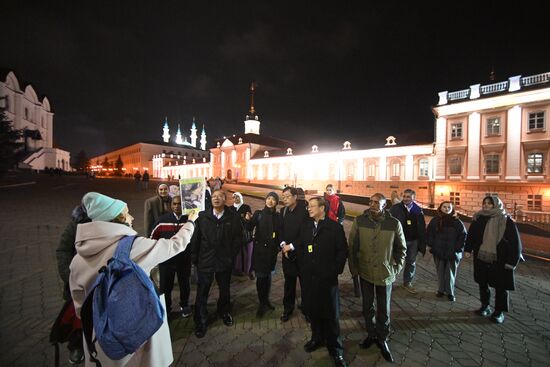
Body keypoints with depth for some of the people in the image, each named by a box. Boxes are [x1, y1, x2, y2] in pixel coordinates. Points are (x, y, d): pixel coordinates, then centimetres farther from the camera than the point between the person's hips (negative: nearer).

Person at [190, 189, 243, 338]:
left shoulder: (233, 217, -8)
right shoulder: (202, 216, -6)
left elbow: (238, 238, -4)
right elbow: (195, 238, -2)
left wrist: (231, 256, -4)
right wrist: (194, 258, -1)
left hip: (224, 262, 1)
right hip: (205, 261, 0)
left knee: (224, 290, 21)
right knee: (202, 293, 9)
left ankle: (224, 312, 47)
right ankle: (200, 322, 31)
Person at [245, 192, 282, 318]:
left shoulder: (277, 216, 4)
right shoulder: (258, 213, 0)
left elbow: (279, 234, 5)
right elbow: (250, 229, -10)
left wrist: (278, 247, -8)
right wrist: (248, 220, -28)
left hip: (271, 250, 2)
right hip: (259, 249, -2)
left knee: (267, 275, 12)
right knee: (260, 276, -3)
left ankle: (266, 301, 29)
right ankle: (262, 303, 14)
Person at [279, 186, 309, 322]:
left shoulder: (304, 210, -15)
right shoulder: (283, 210, 3)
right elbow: (280, 230, 9)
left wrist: (292, 246, -15)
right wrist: (283, 244, -7)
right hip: (287, 251, 4)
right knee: (289, 282, 16)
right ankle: (288, 308, 33)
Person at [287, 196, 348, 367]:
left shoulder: (335, 227, -7)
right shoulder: (306, 226, 6)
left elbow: (342, 251, -6)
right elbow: (301, 247, 7)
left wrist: (335, 270, -11)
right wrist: (291, 252, -9)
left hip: (327, 278, -4)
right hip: (308, 276, 4)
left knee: (330, 314, 9)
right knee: (312, 310, 16)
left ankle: (335, 349, 29)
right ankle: (317, 338, 41)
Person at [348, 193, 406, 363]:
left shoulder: (394, 223, -13)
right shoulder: (359, 221, -12)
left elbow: (402, 248, 3)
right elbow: (352, 245, -3)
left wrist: (396, 268, 1)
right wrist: (353, 267, 0)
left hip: (385, 273, -1)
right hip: (365, 272, 1)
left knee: (384, 310, 14)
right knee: (368, 306, 18)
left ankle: (382, 339, 38)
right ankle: (371, 334, 42)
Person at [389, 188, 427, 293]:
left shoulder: (418, 210, 1)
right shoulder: (395, 208, -9)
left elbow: (422, 228, 5)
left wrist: (422, 243, 3)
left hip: (413, 241, 4)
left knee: (411, 262, 16)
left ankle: (407, 282, 34)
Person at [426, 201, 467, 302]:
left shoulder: (457, 222, -2)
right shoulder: (435, 220, 1)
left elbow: (463, 235, 0)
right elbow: (429, 234, 6)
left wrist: (458, 248, -5)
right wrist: (431, 246, 0)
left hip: (453, 253, -1)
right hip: (438, 252, 1)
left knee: (451, 273, 7)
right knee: (440, 272, 10)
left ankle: (450, 292, 20)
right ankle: (441, 290, 24)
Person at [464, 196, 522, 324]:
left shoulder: (507, 221, -8)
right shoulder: (479, 219, 1)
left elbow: (515, 242, -8)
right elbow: (471, 235, 9)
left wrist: (512, 261, -11)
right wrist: (468, 249, 2)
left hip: (500, 260, -3)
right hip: (481, 258, 3)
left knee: (500, 287, 8)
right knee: (483, 284, 14)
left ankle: (499, 312, 23)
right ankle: (485, 306, 30)